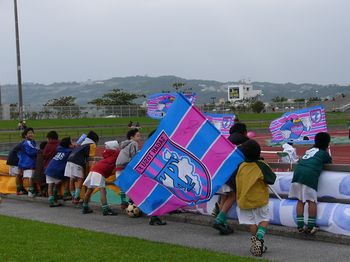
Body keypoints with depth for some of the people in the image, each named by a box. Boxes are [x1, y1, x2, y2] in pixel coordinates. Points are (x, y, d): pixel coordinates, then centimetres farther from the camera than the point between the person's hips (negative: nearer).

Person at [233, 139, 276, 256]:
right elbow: (272, 179, -9)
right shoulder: (261, 166, -13)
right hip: (260, 199, -2)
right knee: (264, 219, 10)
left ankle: (256, 243, 11)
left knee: (252, 222, 13)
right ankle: (259, 237, -17)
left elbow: (232, 182, 3)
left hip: (244, 199, 2)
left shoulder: (240, 166, -5)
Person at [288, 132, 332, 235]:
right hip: (310, 175, -5)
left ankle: (300, 225, 11)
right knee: (311, 201, 3)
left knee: (300, 200, 11)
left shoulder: (310, 150, 27)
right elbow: (330, 163, 23)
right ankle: (311, 226, 4)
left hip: (297, 172, 6)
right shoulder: (324, 153, 11)